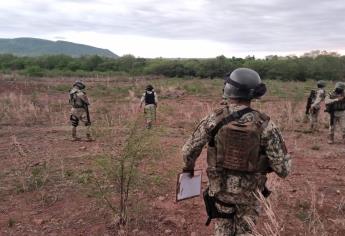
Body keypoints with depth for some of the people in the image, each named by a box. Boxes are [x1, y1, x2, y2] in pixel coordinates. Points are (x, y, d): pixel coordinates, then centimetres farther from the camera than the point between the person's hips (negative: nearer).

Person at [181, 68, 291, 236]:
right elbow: (283, 169, -16)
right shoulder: (265, 124, -19)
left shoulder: (214, 119, -17)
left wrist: (189, 166, 12)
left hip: (220, 186, 0)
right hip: (249, 191, 0)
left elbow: (189, 150, -10)